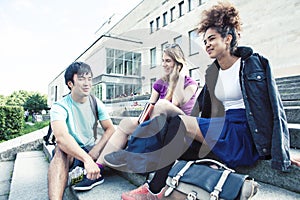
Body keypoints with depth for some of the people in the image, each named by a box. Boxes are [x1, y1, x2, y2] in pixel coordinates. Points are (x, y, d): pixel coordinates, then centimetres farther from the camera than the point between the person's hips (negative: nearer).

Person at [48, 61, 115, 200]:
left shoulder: (96, 103, -1)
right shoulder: (59, 107, -14)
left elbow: (110, 129, -8)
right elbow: (61, 136, -33)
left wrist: (95, 152, -25)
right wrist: (87, 159, -46)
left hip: (91, 150, 4)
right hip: (70, 153, -3)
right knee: (62, 149, -36)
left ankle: (94, 174, -23)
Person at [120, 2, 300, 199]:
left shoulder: (254, 64, -3)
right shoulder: (212, 72, 14)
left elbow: (272, 106, -3)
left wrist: (282, 151, -3)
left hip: (244, 138, -6)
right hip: (222, 131, 7)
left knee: (179, 122, -22)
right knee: (176, 146, -13)